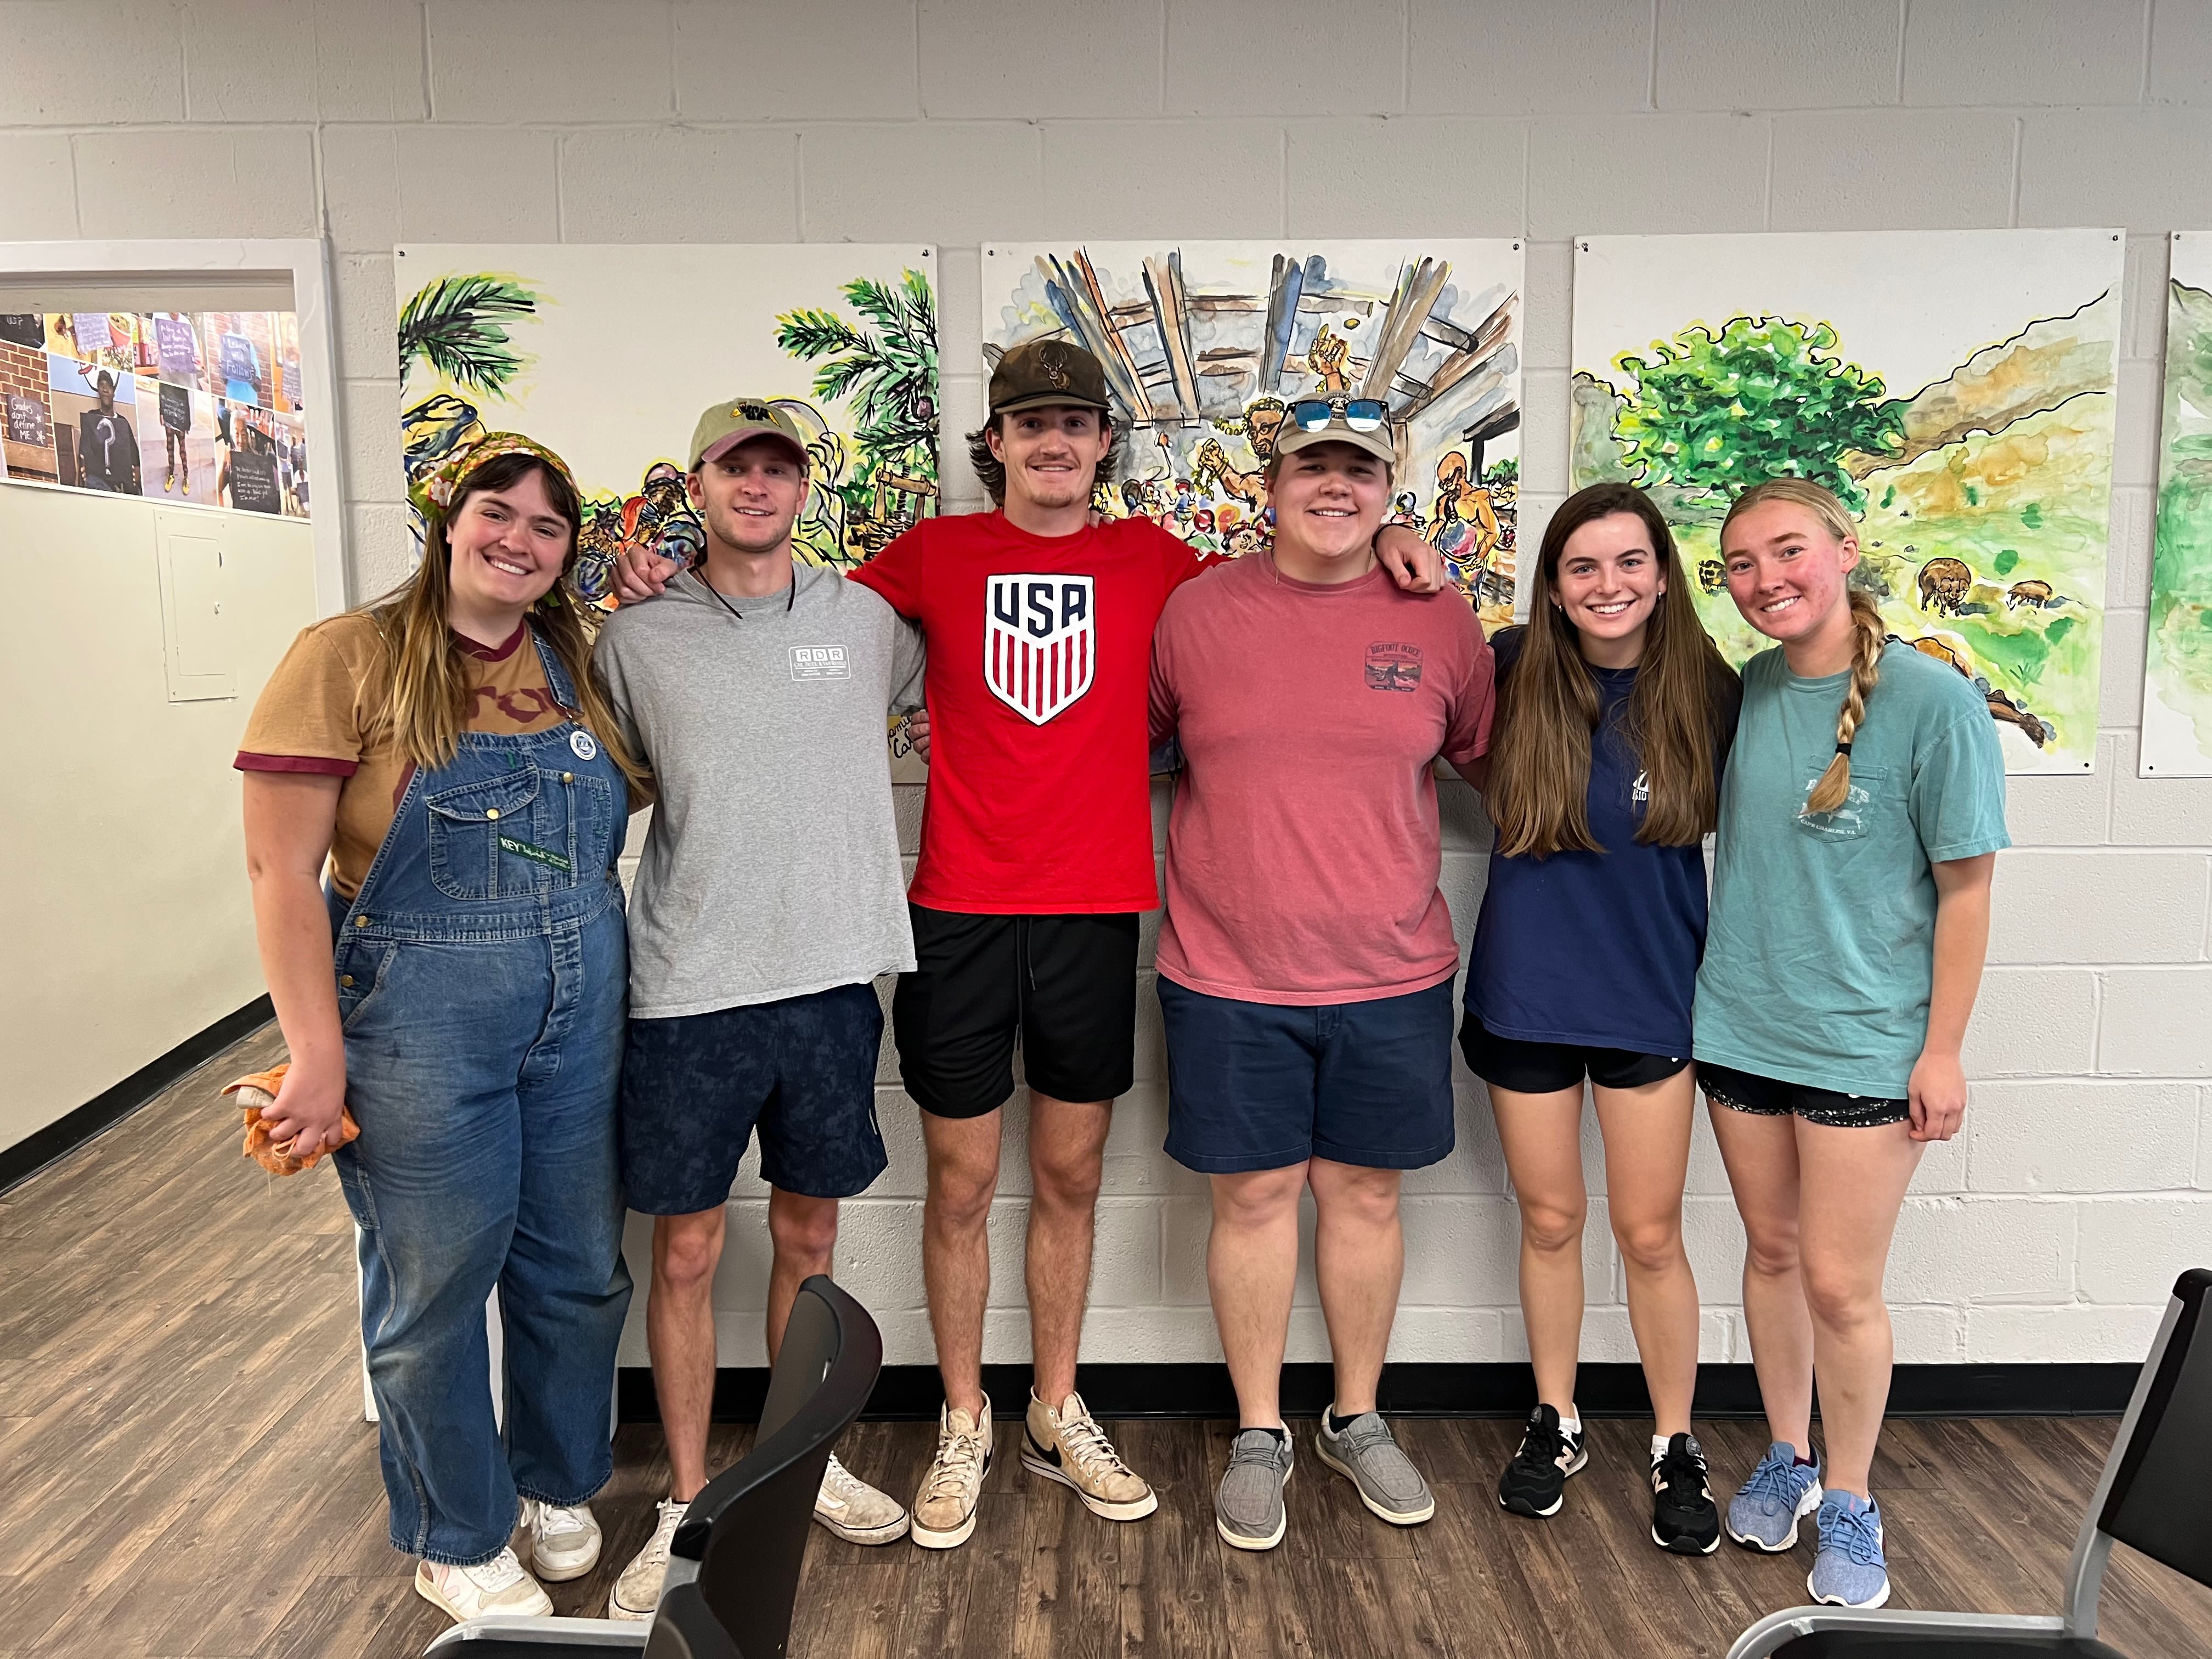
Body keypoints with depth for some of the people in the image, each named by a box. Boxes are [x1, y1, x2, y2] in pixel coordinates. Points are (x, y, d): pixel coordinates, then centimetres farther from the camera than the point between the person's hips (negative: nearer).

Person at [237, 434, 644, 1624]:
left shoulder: (576, 665, 6)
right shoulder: (350, 658, -9)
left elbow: (620, 801, 18)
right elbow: (280, 869, -12)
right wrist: (317, 1057, -15)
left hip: (580, 1015, 5)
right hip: (423, 1021, -5)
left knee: (579, 1272, 15)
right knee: (436, 1291, 10)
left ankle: (555, 1485, 40)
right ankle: (458, 1540, 32)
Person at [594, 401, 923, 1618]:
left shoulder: (866, 619, 5)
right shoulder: (637, 636, 2)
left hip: (831, 978, 2)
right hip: (688, 990, -1)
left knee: (809, 1233, 15)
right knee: (686, 1252, 7)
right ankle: (687, 1506, 24)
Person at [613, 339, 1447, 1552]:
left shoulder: (1150, 561, 7)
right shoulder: (935, 555, 4)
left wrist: (1377, 544, 4)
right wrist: (674, 585, -1)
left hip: (1096, 915, 2)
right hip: (959, 915, -1)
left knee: (1071, 1176, 13)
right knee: (960, 1182, 8)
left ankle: (1057, 1416, 31)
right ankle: (963, 1426, 27)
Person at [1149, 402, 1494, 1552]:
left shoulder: (1438, 620, 2)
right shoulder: (1196, 611, -1)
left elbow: (1493, 755, 14)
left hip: (1392, 978, 1)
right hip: (1229, 978, -1)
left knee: (1364, 1194, 13)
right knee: (1253, 1196, 9)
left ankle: (1357, 1421, 34)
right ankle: (1258, 1435, 28)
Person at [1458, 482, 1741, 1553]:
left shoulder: (1707, 693, -6)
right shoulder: (1514, 672, -5)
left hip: (1652, 994, -1)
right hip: (1525, 993, 1)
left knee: (1650, 1235, 7)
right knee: (1549, 1222, 14)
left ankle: (1676, 1447, 28)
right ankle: (1555, 1422, 34)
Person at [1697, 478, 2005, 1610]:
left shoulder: (1933, 699, -13)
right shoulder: (1747, 689, 2)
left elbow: (1964, 887, -9)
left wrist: (1943, 1048, -9)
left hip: (1866, 1041, -4)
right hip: (1740, 1024, 5)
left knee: (1839, 1284, 2)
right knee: (1771, 1252, 16)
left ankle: (1850, 1506, 25)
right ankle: (1786, 1460, 36)